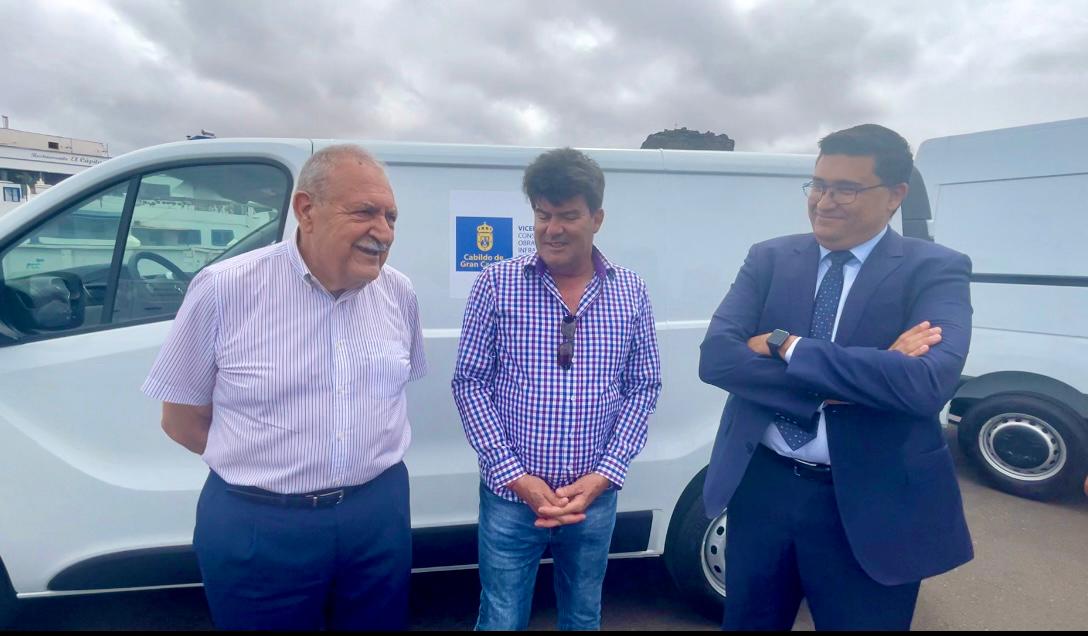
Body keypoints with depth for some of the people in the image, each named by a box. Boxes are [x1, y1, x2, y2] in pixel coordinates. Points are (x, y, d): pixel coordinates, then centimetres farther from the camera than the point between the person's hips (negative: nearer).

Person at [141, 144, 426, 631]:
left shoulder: (399, 293, -2)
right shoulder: (223, 289, -12)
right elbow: (182, 418, -3)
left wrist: (368, 461, 6)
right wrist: (266, 467, 0)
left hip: (379, 513, 4)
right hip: (255, 526, -3)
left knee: (380, 623, 20)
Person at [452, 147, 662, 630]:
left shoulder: (631, 293, -1)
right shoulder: (497, 283, -7)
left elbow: (643, 388, 3)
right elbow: (469, 383, -6)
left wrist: (603, 476, -8)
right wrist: (515, 475, -12)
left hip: (595, 496, 2)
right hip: (511, 495, -2)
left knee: (583, 618, 22)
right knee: (502, 620, 12)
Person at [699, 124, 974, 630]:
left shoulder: (934, 270, -7)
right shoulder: (769, 259, 0)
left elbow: (927, 383, -25)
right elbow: (716, 357, -13)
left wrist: (787, 347, -21)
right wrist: (851, 379, -22)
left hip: (868, 508, -3)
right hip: (760, 488, 3)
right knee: (748, 623, 21)